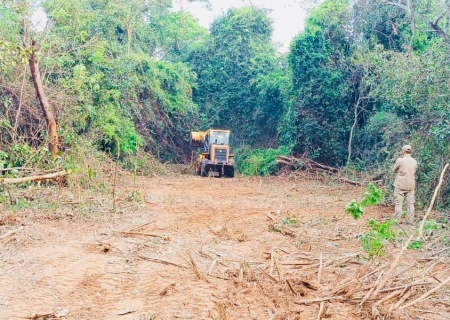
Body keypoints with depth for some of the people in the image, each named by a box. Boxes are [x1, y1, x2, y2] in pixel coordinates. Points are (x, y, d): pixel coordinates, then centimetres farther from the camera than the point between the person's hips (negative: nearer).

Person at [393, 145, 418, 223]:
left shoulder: (400, 160, -13)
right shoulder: (414, 162, 3)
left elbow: (395, 170, -1)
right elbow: (414, 172, 12)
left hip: (400, 185, -4)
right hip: (411, 186, 4)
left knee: (398, 203, 2)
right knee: (410, 203, 8)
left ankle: (396, 220, 3)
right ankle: (410, 221, 11)